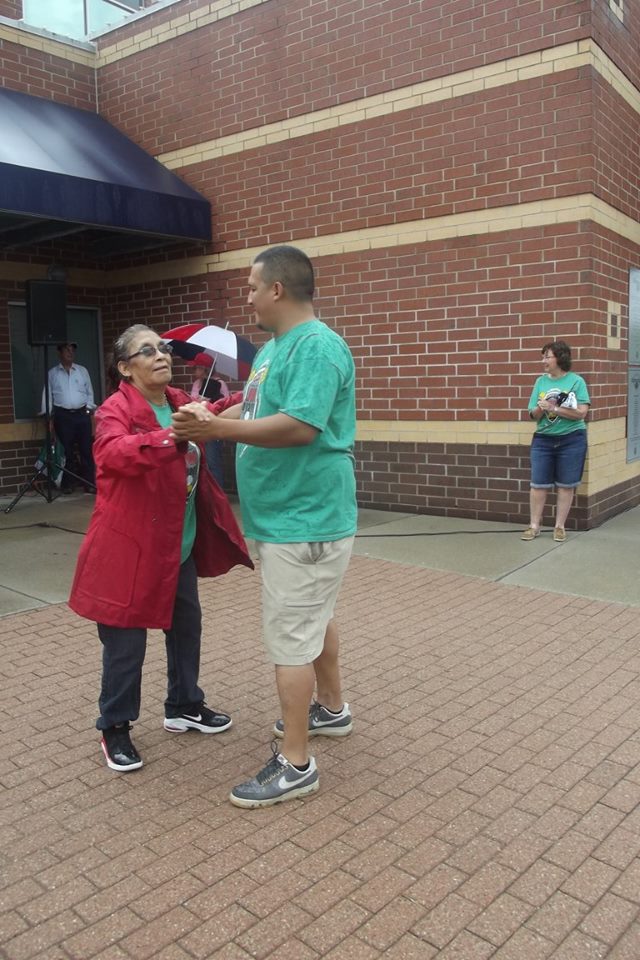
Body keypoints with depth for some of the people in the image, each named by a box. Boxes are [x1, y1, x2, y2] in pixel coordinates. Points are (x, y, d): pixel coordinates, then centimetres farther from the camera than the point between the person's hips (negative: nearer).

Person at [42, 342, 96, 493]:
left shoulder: (82, 370, 12)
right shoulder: (52, 373, 8)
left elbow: (89, 391, 14)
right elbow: (48, 394, 7)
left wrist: (89, 407, 2)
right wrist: (47, 413, -1)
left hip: (82, 414, 1)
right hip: (63, 416, -1)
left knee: (86, 450, -1)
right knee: (66, 451, 0)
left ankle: (90, 483, 4)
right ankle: (67, 484, 9)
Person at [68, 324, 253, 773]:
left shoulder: (182, 402, 6)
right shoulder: (116, 410, -16)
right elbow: (113, 453, -37)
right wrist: (169, 437, -50)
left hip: (180, 545, 7)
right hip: (129, 547, -7)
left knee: (186, 627, 18)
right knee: (126, 643, 2)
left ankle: (184, 706, 38)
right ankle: (115, 727, 22)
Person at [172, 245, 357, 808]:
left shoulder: (318, 346, -19)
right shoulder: (273, 348, 13)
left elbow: (299, 426, -30)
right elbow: (253, 408, 21)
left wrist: (217, 430, -27)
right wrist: (206, 418, 6)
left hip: (303, 521, -10)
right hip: (294, 515, 10)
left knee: (290, 638, -3)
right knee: (313, 619, 23)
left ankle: (295, 765, 9)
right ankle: (332, 709, 42)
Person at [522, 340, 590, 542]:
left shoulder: (576, 381, -5)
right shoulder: (540, 381, 5)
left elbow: (581, 413, -13)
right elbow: (533, 415, 5)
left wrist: (555, 408, -18)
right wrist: (541, 408, -17)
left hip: (571, 440, -3)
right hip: (543, 440, 3)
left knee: (565, 485, 5)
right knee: (538, 484, 2)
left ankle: (560, 527, 16)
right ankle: (534, 526, 13)